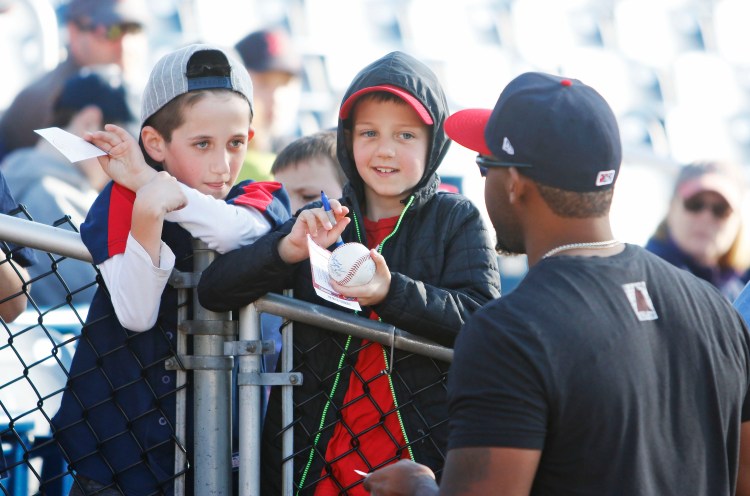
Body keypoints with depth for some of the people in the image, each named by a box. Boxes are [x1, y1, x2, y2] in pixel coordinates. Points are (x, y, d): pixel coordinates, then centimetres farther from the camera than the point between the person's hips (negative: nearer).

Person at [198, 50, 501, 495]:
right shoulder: (323, 222, 6)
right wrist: (289, 249, -20)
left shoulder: (458, 220, 1)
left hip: (421, 456, -2)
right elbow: (213, 291, -3)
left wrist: (392, 292, -29)